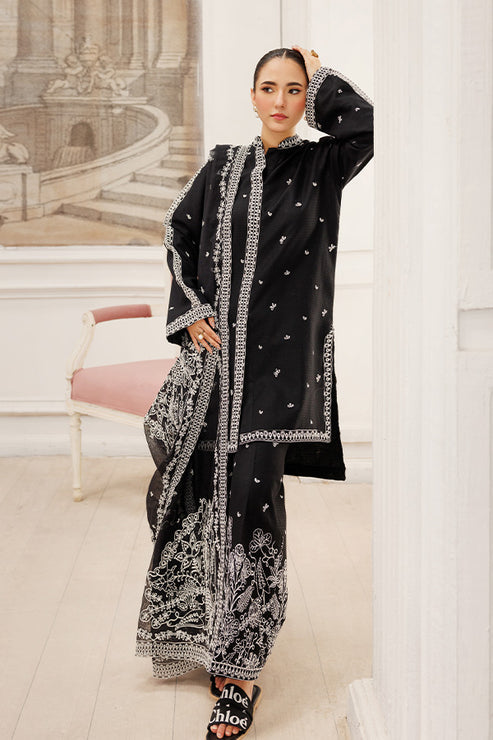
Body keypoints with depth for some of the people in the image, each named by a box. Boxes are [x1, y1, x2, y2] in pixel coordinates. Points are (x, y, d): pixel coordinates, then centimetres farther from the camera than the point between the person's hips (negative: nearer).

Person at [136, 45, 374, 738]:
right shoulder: (224, 165, 13)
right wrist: (189, 310, 5)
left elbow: (367, 121, -16)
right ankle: (201, 633, 31)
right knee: (200, 487, 8)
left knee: (250, 493, -11)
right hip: (216, 345, 4)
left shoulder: (321, 165, 3)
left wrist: (319, 76, 0)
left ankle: (240, 674, -5)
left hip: (280, 357, -4)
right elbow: (179, 232, 18)